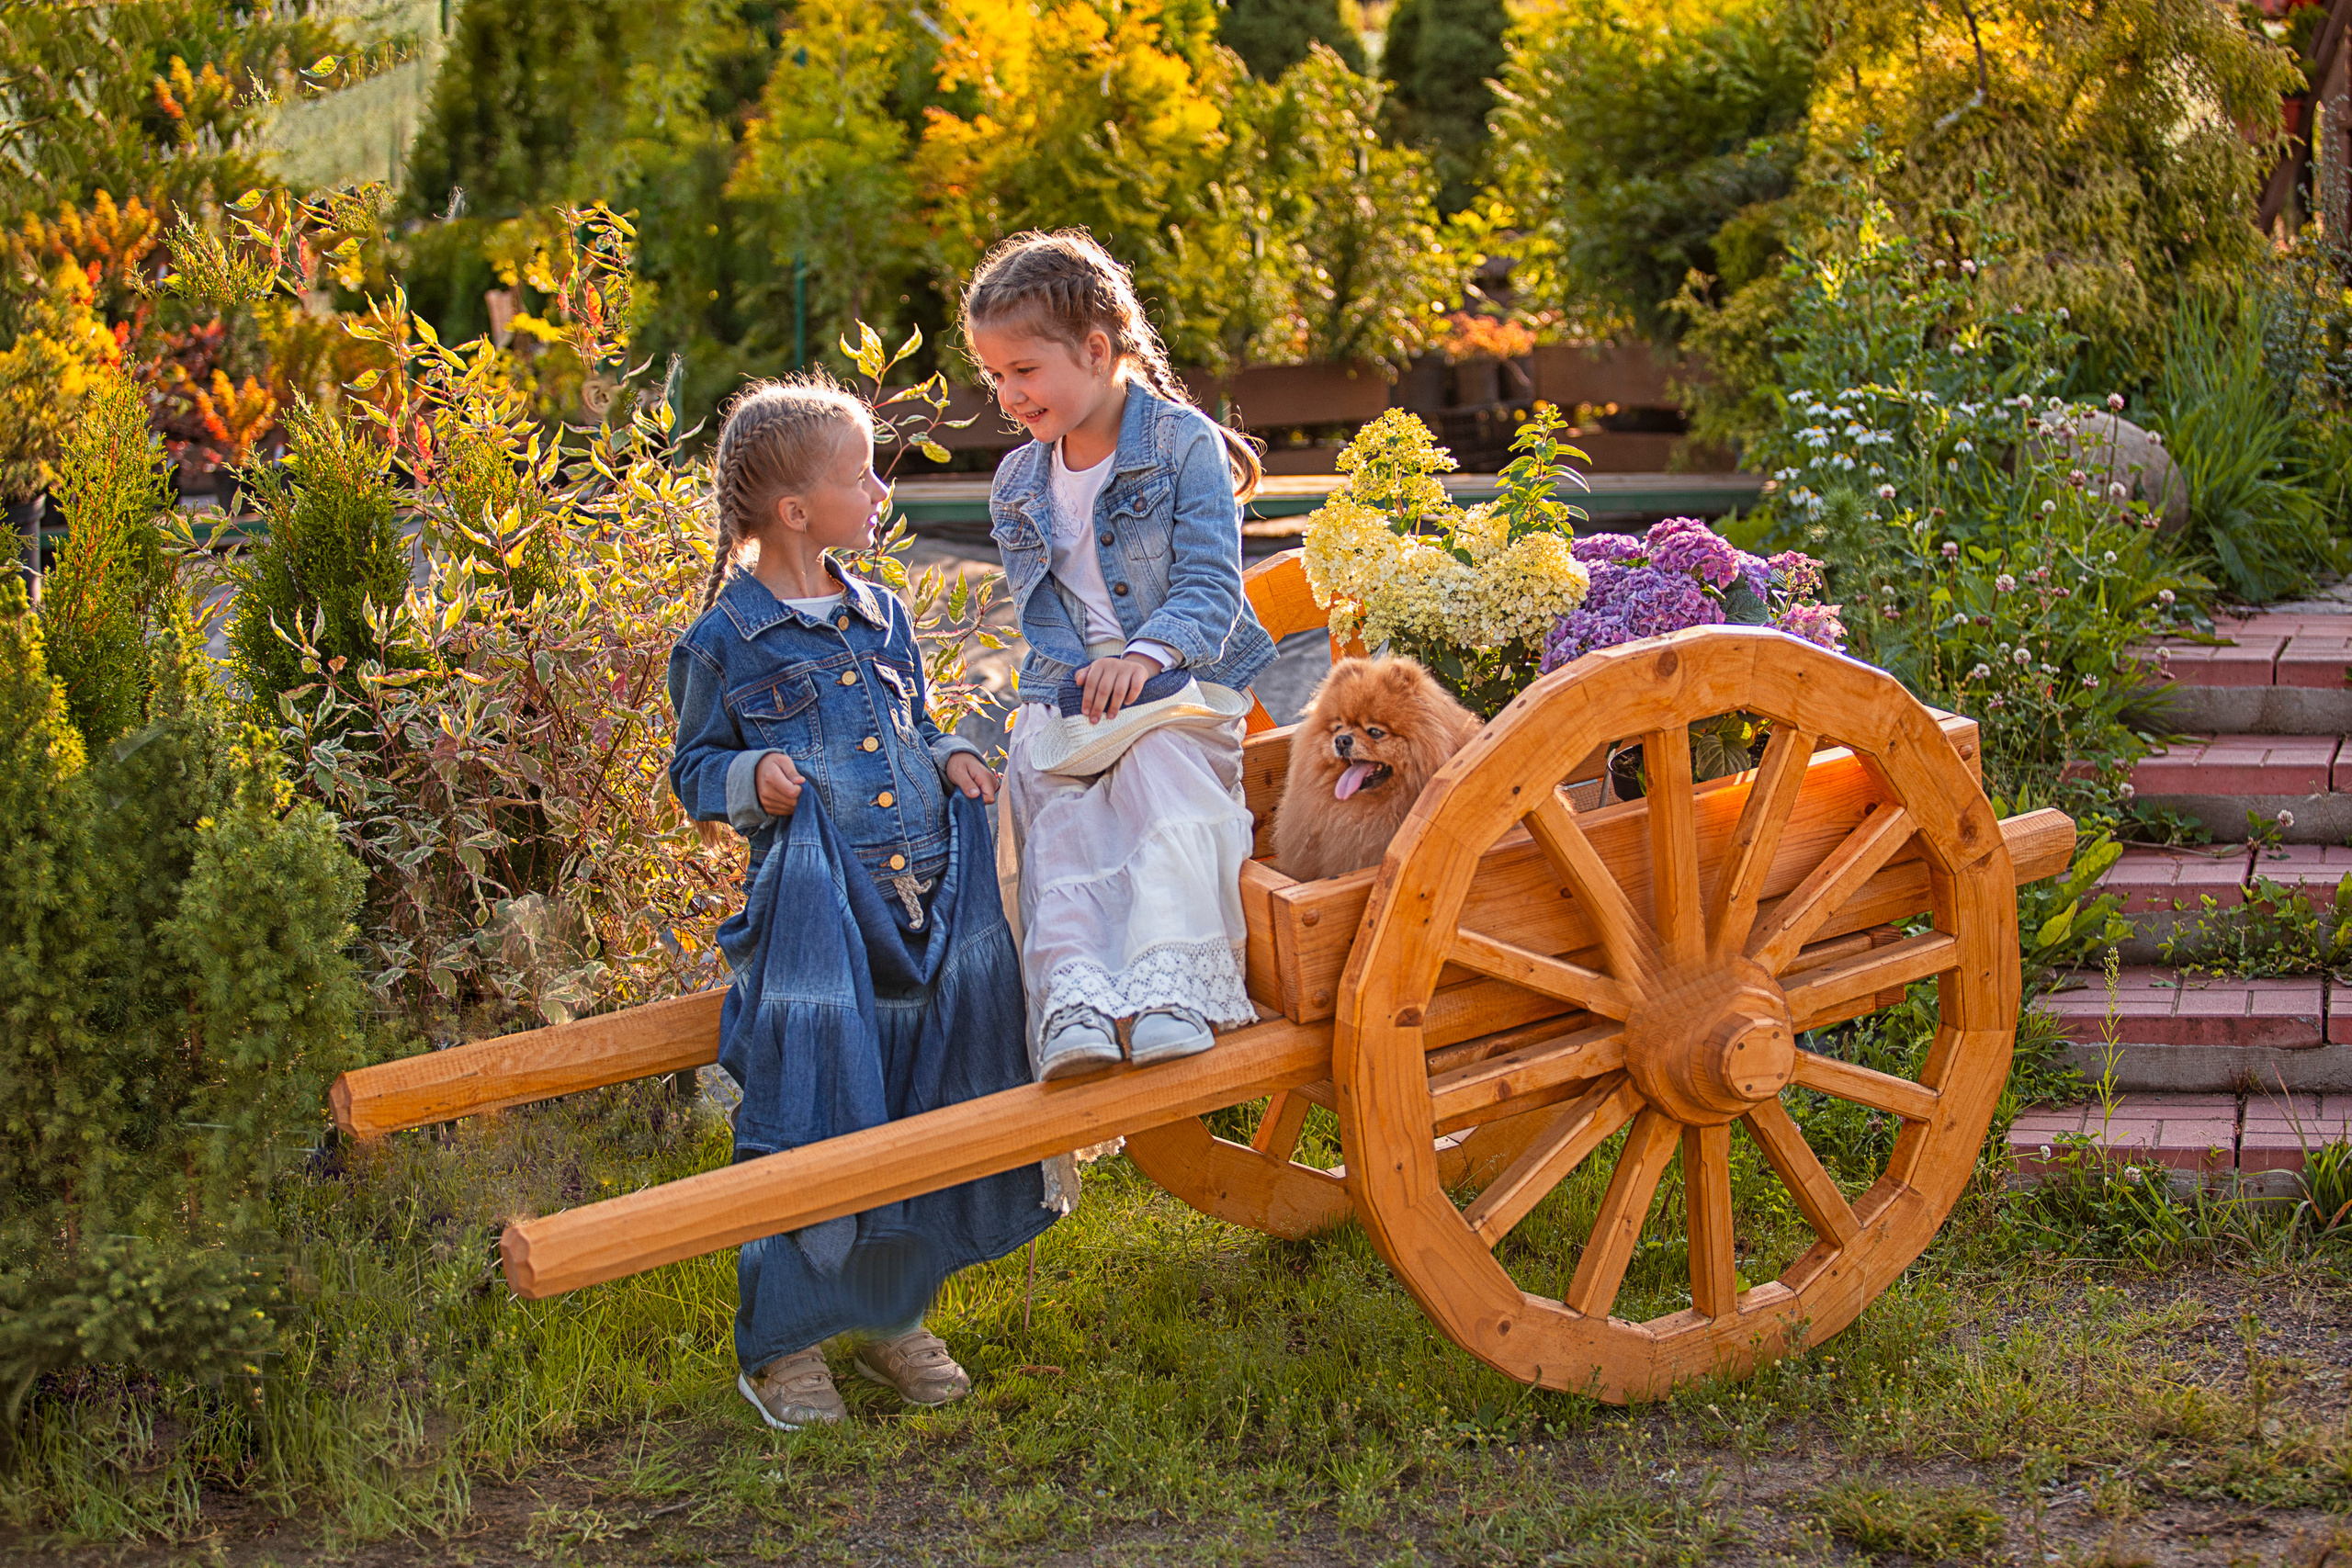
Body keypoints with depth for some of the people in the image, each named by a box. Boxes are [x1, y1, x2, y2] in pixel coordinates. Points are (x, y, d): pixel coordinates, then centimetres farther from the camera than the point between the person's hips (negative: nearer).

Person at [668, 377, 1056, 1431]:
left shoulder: (883, 620, 15)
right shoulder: (725, 643, -2)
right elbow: (694, 768, 5)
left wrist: (950, 759, 6)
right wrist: (752, 778, -15)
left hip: (934, 908, 6)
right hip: (816, 920, -6)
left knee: (926, 1113, 8)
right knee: (815, 1122, -6)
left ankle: (894, 1315, 27)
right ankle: (782, 1343, 11)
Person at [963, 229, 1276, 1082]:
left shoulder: (1185, 444, -3)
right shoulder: (1018, 485, 15)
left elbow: (1211, 590, -10)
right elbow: (1036, 612, 14)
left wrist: (1146, 655, -30)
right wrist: (1081, 673, -9)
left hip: (1179, 689, -4)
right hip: (1067, 701, 4)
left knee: (1162, 778, -36)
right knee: (1059, 822, -26)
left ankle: (1167, 986, -49)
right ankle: (1073, 995, -45)